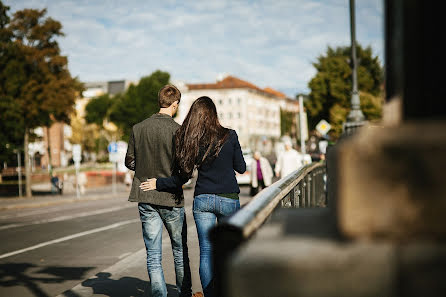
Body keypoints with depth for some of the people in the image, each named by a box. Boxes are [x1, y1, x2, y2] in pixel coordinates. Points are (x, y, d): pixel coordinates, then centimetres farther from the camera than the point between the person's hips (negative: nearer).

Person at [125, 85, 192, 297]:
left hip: (145, 199, 3)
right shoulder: (177, 130, -11)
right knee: (180, 252, 15)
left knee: (153, 256, 5)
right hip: (171, 199, -2)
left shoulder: (138, 128, 0)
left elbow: (129, 162, 7)